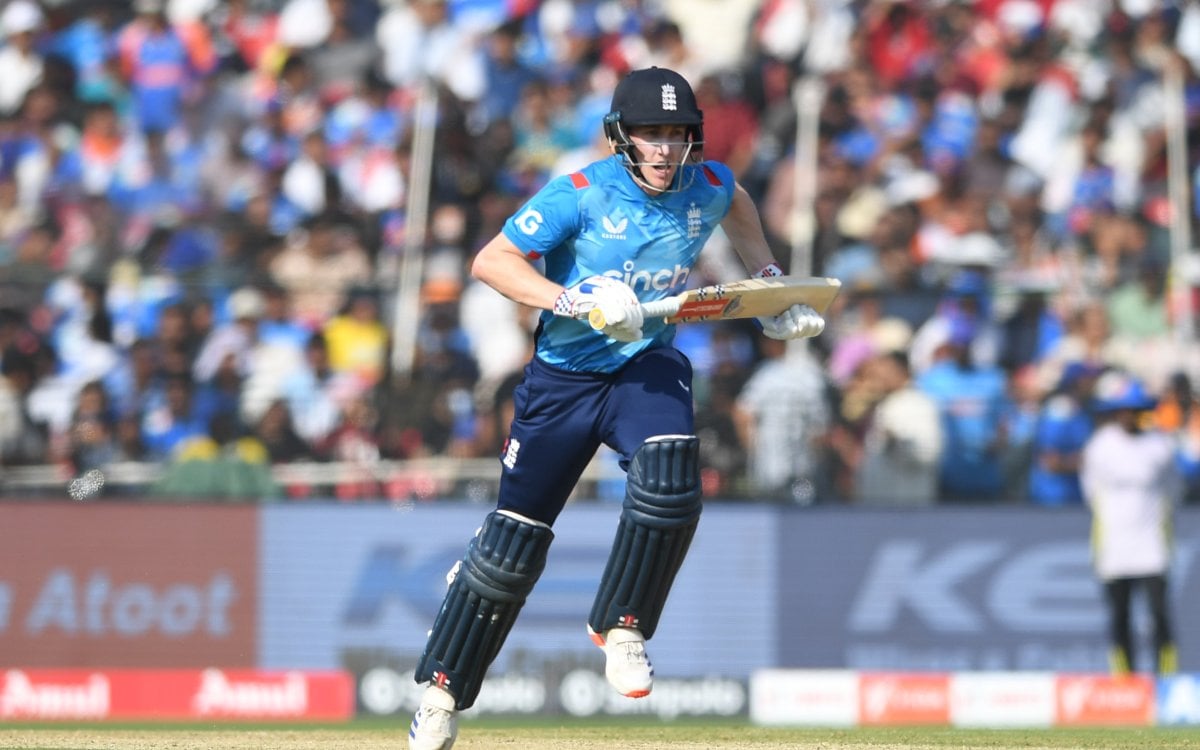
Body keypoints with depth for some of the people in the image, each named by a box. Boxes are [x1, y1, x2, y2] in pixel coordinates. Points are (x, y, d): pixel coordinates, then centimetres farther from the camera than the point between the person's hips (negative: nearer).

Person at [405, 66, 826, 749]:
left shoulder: (706, 188, -4)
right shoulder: (581, 194, -17)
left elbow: (737, 202, 22)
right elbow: (491, 261, -21)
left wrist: (770, 282, 19)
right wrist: (573, 300, -33)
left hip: (649, 367, 2)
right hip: (564, 377, -2)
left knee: (670, 485, -29)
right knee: (515, 538, 2)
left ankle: (621, 627, -5)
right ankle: (444, 690, 17)